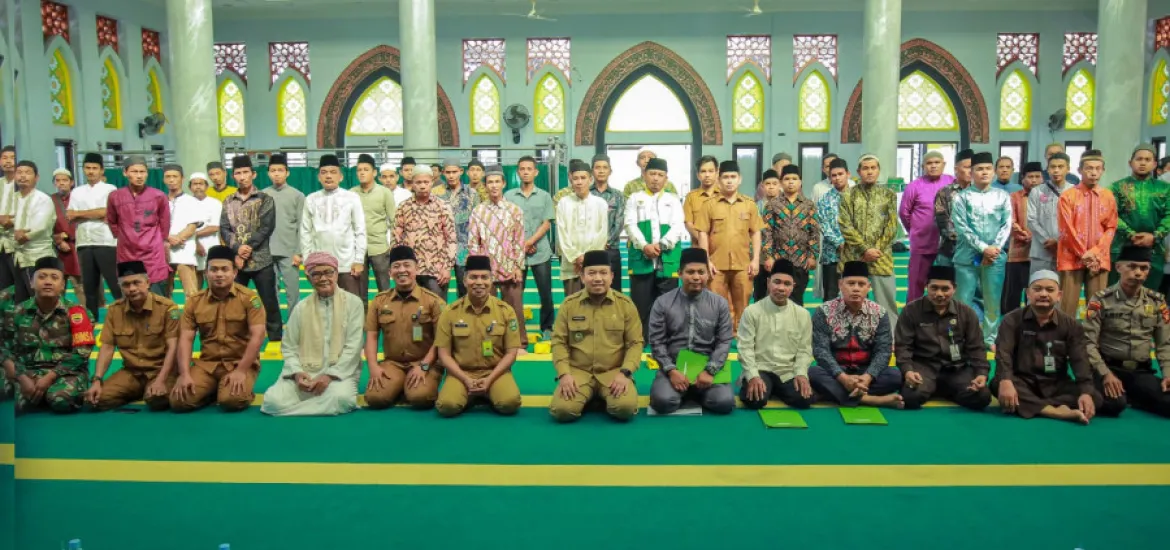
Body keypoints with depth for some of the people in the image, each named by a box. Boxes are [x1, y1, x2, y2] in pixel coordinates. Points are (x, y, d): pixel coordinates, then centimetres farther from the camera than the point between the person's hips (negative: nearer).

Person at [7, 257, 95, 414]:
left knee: (60, 399, -35)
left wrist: (49, 378, -15)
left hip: (68, 372, -3)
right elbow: (7, 349, 4)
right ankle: (41, 397, 3)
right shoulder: (18, 312, 7)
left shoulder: (74, 312, -3)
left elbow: (81, 352, -9)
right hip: (29, 372, 3)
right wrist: (22, 378, -13)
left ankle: (75, 395, 0)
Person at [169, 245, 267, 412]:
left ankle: (243, 391, 6)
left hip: (240, 363, -4)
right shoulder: (194, 301, 4)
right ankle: (213, 390, 13)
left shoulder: (249, 298, -7)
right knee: (178, 401, -17)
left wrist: (241, 370, -21)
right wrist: (185, 374, -13)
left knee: (231, 400, -31)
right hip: (206, 363, 4)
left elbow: (257, 336, -14)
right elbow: (186, 339, 1)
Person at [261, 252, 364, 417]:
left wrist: (330, 375, -15)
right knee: (274, 400, -25)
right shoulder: (301, 307, 11)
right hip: (304, 372, 2)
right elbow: (289, 347, 10)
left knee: (341, 398, -36)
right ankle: (319, 404, -1)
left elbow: (353, 347, -4)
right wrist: (297, 372, -11)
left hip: (340, 371, -2)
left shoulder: (353, 303, 2)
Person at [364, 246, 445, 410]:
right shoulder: (380, 300, 7)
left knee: (419, 397, -31)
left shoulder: (433, 300, -3)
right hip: (392, 362, 3)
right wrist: (373, 366, -8)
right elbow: (371, 336, 6)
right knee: (375, 398, -22)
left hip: (425, 363, -3)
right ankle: (399, 388, 10)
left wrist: (423, 366, -15)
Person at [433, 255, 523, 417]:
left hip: (495, 372, 0)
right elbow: (444, 354, 0)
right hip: (461, 373, 0)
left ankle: (487, 395, 5)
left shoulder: (505, 311, -1)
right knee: (447, 405, -29)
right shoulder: (450, 312, -1)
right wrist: (466, 380, -14)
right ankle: (471, 394, 5)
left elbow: (511, 352, 0)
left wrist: (489, 379, -13)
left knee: (510, 402, -29)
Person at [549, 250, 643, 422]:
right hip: (578, 371, 0)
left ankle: (604, 398, 8)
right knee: (561, 410, -25)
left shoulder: (626, 304, 1)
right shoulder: (569, 304, 2)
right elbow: (559, 342, 4)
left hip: (614, 371, 0)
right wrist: (564, 373, -11)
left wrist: (624, 372, -12)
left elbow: (635, 343, 2)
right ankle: (589, 397, 9)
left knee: (625, 407, -29)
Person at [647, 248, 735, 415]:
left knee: (725, 402, -24)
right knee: (663, 401, -29)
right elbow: (656, 342, -3)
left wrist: (710, 371, -14)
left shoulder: (720, 304, 3)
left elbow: (724, 342, 0)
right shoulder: (663, 302, -1)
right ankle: (685, 392, 6)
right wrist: (671, 370, -15)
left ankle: (695, 393, 8)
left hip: (707, 367, 1)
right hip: (673, 366, -1)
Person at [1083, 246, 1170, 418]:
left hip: (1141, 371, 4)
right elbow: (1088, 342, -8)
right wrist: (1105, 373, -19)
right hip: (1109, 367, -4)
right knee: (1113, 404, -32)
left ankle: (1128, 396, 3)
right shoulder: (1101, 300, -5)